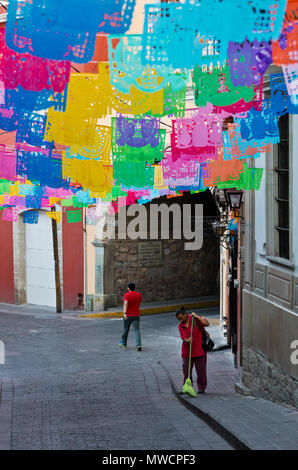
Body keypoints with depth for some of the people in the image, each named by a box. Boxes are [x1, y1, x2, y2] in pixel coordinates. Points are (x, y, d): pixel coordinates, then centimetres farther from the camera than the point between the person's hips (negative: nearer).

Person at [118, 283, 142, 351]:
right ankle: (139, 345, -20)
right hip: (136, 315, 2)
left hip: (128, 315, -2)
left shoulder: (126, 295, -9)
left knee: (126, 329, 16)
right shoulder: (138, 294, 2)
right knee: (137, 330, -4)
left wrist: (124, 313, -34)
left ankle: (124, 343, 33)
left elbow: (125, 304, -24)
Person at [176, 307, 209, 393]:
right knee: (186, 370, 4)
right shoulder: (180, 326, 2)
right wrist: (187, 340, -30)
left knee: (201, 370, 3)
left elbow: (206, 323, -17)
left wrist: (196, 316, -18)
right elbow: (184, 338, -7)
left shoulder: (195, 319, -5)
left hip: (199, 350, -3)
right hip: (187, 351, 3)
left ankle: (201, 387, 15)